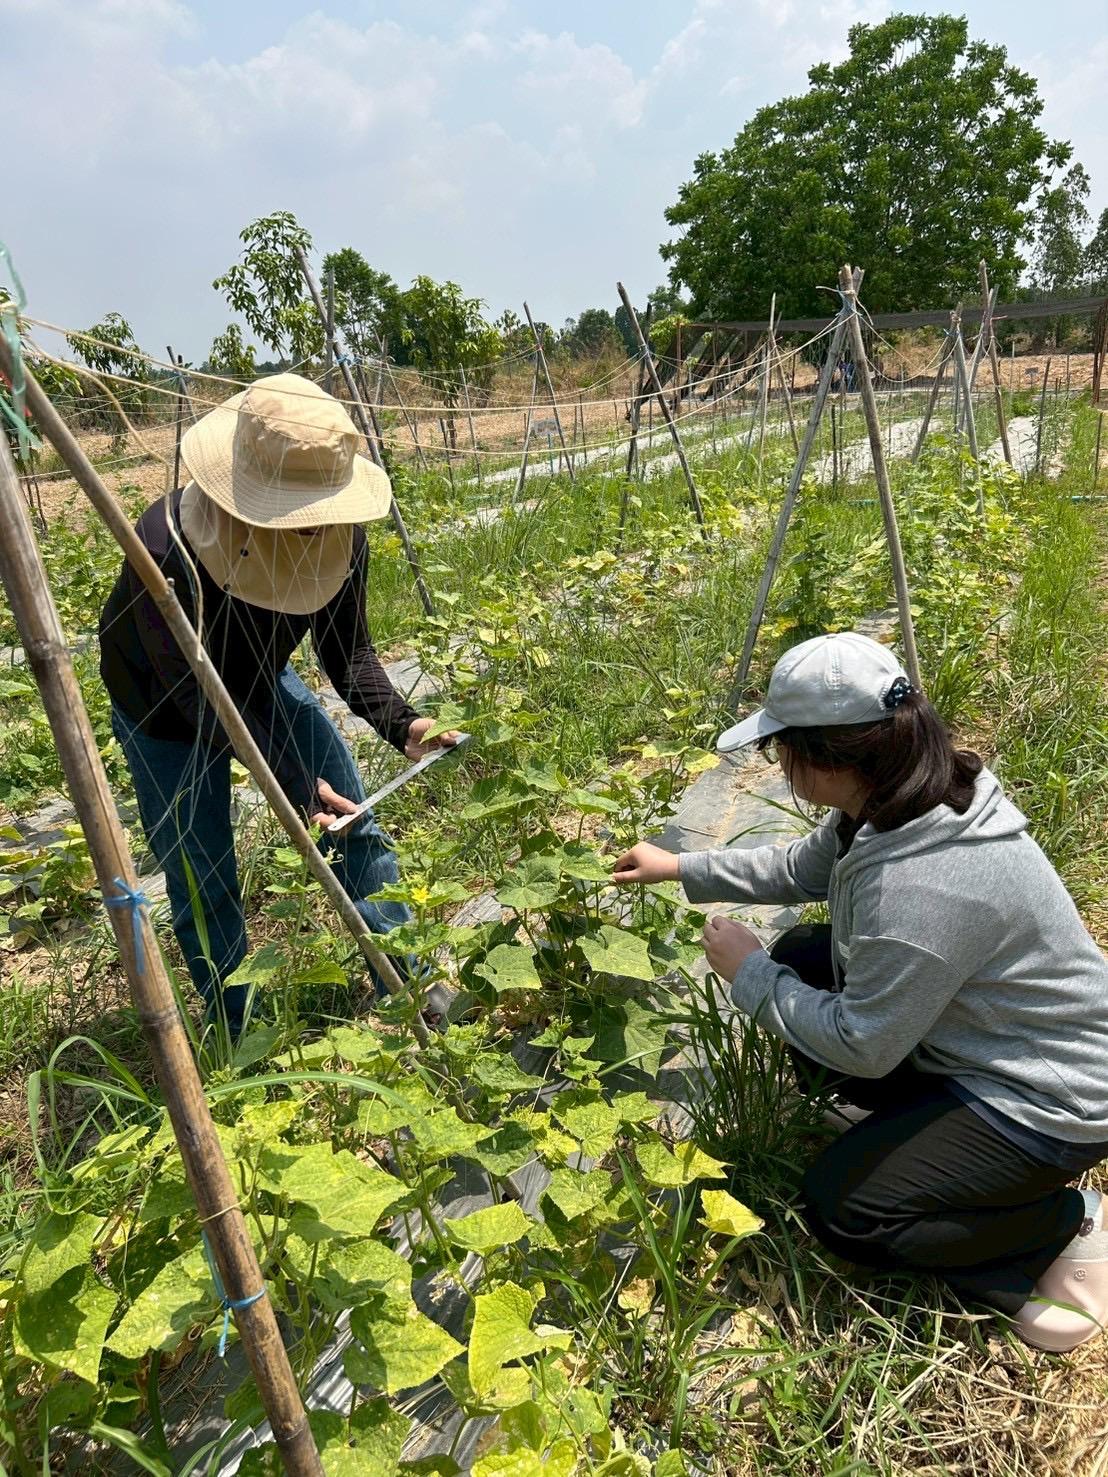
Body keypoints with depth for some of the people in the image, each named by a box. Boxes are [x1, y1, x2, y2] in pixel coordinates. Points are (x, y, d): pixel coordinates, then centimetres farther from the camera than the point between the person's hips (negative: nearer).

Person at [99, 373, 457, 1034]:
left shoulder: (340, 535, -25)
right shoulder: (168, 548, -39)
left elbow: (349, 654, -14)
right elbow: (199, 695, -31)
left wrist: (402, 723, -32)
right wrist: (298, 785, -35)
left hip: (262, 683, 4)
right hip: (167, 711, -4)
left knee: (356, 824, 2)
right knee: (203, 885, 1)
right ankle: (238, 1033, 25)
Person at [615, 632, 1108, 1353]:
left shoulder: (919, 885, -38)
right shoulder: (895, 800, -10)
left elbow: (862, 1047, -26)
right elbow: (802, 867, 10)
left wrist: (749, 973, -15)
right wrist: (682, 868, 10)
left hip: (1048, 1098, -9)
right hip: (972, 1037, 9)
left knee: (840, 1208, -6)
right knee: (800, 959, 5)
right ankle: (906, 1120, 18)